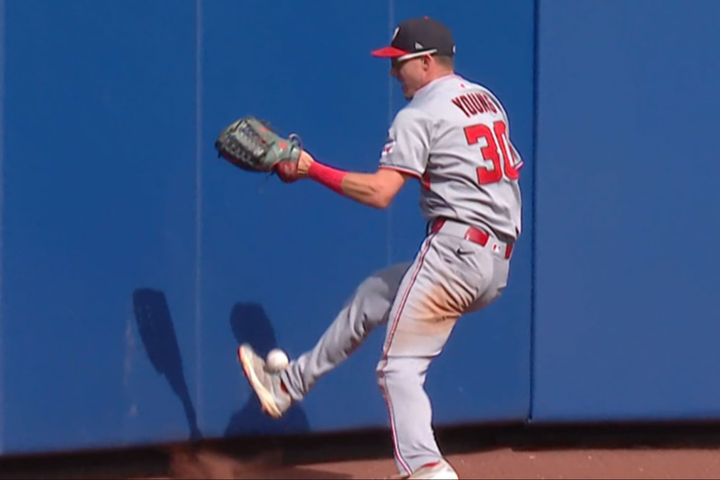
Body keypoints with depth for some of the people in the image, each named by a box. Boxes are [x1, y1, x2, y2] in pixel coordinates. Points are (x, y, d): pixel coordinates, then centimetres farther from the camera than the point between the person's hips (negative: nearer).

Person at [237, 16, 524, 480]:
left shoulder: (420, 115, -9)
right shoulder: (487, 100, 16)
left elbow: (379, 192, -17)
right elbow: (510, 169, 22)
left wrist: (312, 170, -9)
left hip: (456, 248, -9)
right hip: (498, 264, 9)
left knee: (400, 366, -9)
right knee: (373, 295, 23)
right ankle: (290, 385, 32)